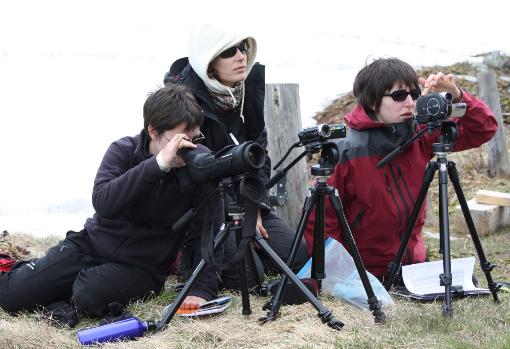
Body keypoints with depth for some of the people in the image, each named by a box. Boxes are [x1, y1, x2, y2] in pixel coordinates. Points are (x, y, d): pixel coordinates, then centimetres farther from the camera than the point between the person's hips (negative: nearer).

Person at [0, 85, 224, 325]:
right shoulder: (123, 151, -10)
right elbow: (102, 203, -27)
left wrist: (203, 290, -27)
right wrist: (158, 163, -36)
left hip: (141, 266, -1)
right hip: (91, 244, 2)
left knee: (89, 297, -33)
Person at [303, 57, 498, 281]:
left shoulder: (421, 135, -4)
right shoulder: (347, 152, -18)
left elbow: (483, 129, 1)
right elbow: (319, 221, -13)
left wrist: (456, 95, -15)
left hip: (414, 263, 5)